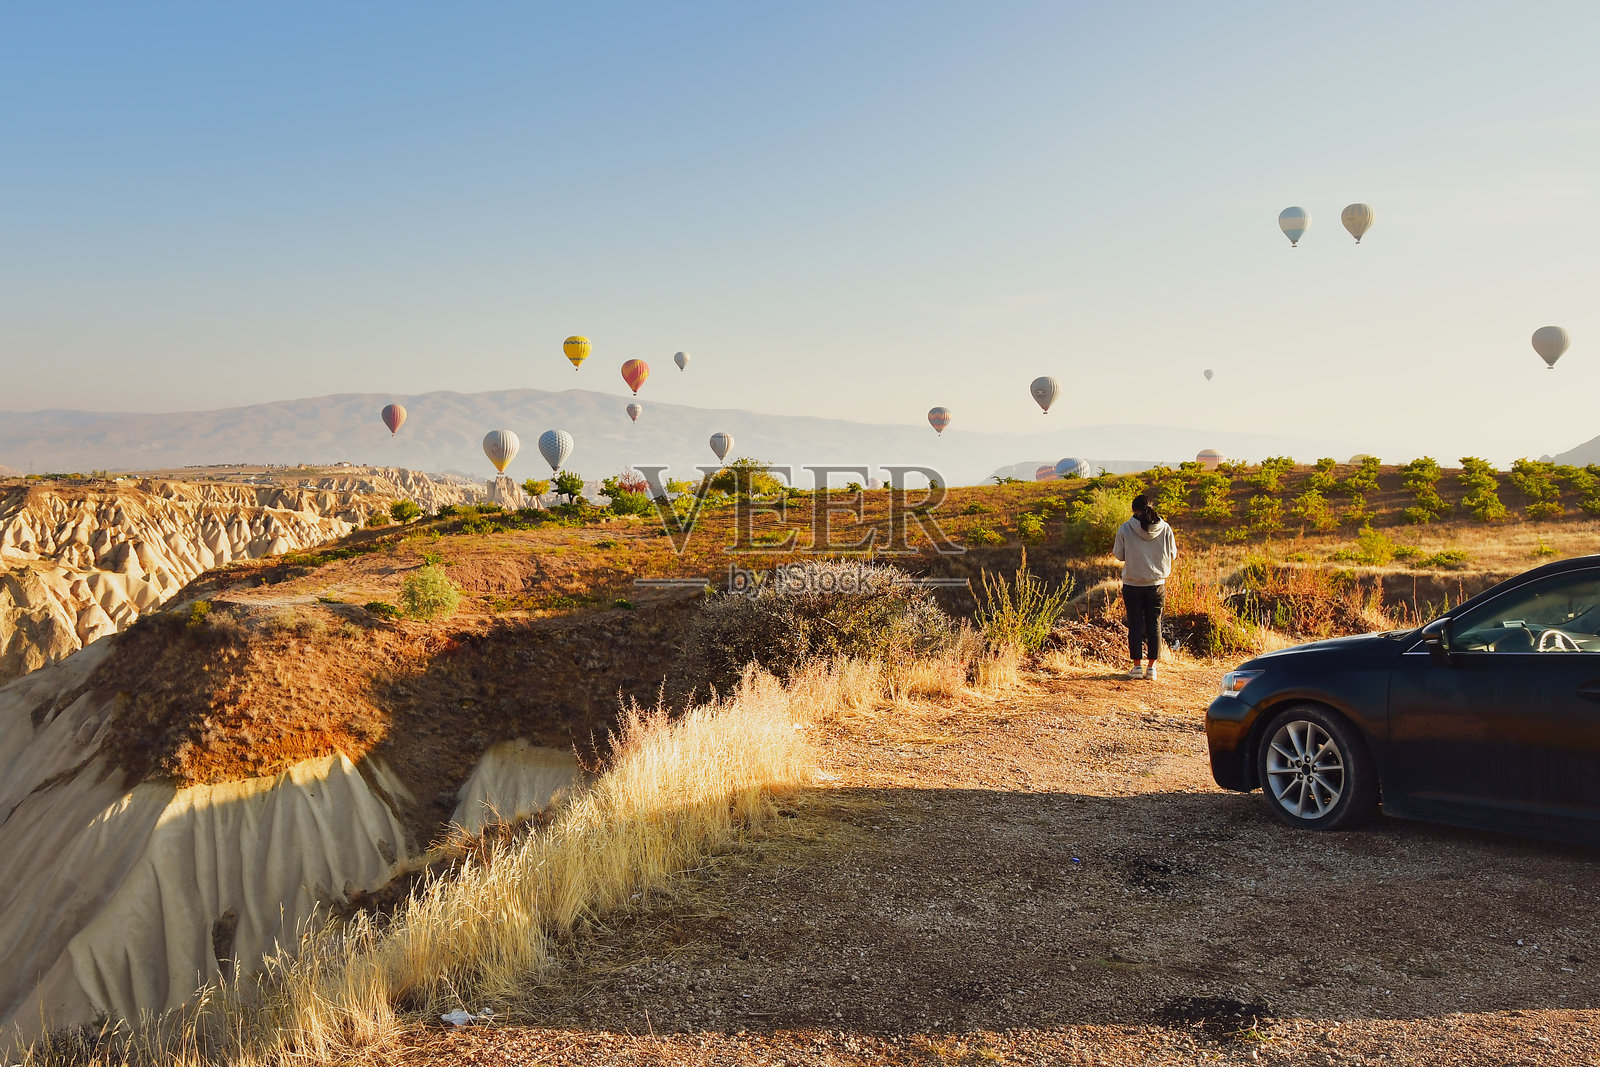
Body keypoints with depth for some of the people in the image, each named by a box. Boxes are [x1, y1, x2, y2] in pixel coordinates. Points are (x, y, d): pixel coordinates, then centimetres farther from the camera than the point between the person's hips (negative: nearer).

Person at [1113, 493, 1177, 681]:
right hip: (1157, 583, 1)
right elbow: (1172, 555, 4)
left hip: (1132, 584, -1)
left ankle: (1137, 665, 10)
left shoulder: (1125, 529, -11)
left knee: (1135, 624, 7)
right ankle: (1151, 667, 10)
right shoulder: (1165, 529, -5)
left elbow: (1119, 555, -3)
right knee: (1154, 624, 9)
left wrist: (1114, 551, 18)